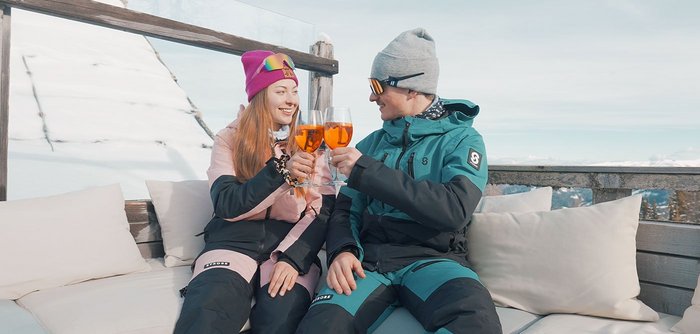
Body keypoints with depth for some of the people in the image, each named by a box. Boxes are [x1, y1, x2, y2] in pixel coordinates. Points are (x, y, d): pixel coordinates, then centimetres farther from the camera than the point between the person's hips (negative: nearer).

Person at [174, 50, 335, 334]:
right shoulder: (229, 139, 7)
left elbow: (324, 212, 1)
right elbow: (227, 205, -7)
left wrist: (293, 258, -15)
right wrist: (282, 170, -19)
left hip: (292, 243, 1)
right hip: (234, 242, 0)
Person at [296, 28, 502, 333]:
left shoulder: (462, 139, 2)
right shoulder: (371, 143, 14)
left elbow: (455, 209, -16)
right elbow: (346, 210, 13)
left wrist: (367, 171, -17)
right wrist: (343, 250, -11)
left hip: (432, 258, -1)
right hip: (370, 257, 2)